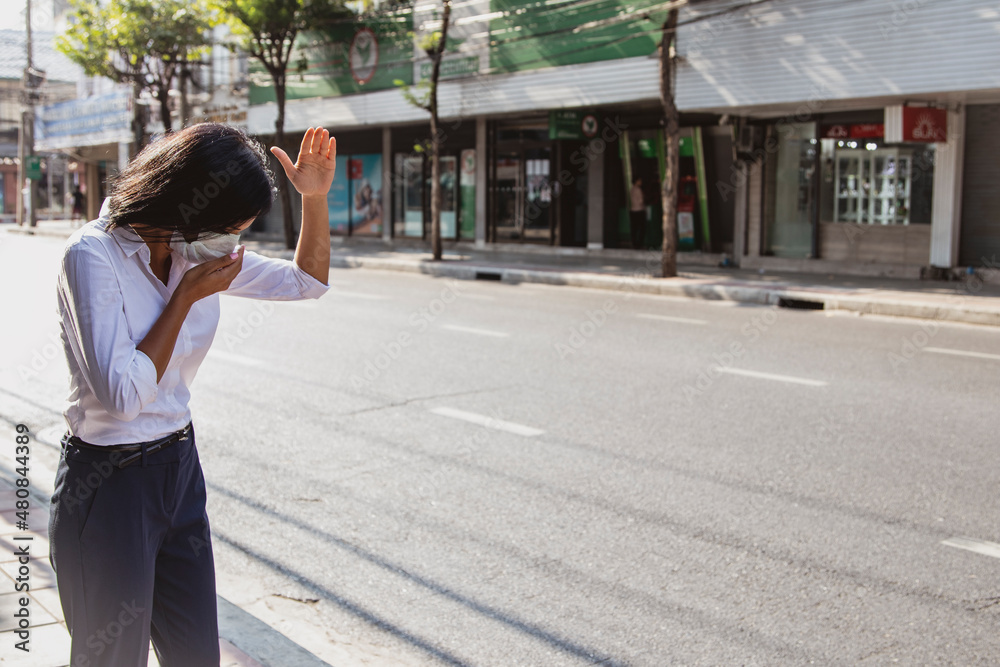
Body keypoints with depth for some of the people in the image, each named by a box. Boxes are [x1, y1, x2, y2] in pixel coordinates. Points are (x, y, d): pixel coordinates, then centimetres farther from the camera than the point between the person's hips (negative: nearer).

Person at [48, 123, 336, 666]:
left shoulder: (196, 254, 1)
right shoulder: (93, 255, -20)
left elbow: (308, 280, 10)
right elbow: (123, 393, -26)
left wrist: (315, 197, -4)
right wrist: (188, 295, -20)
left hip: (180, 467, 7)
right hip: (108, 484, -7)